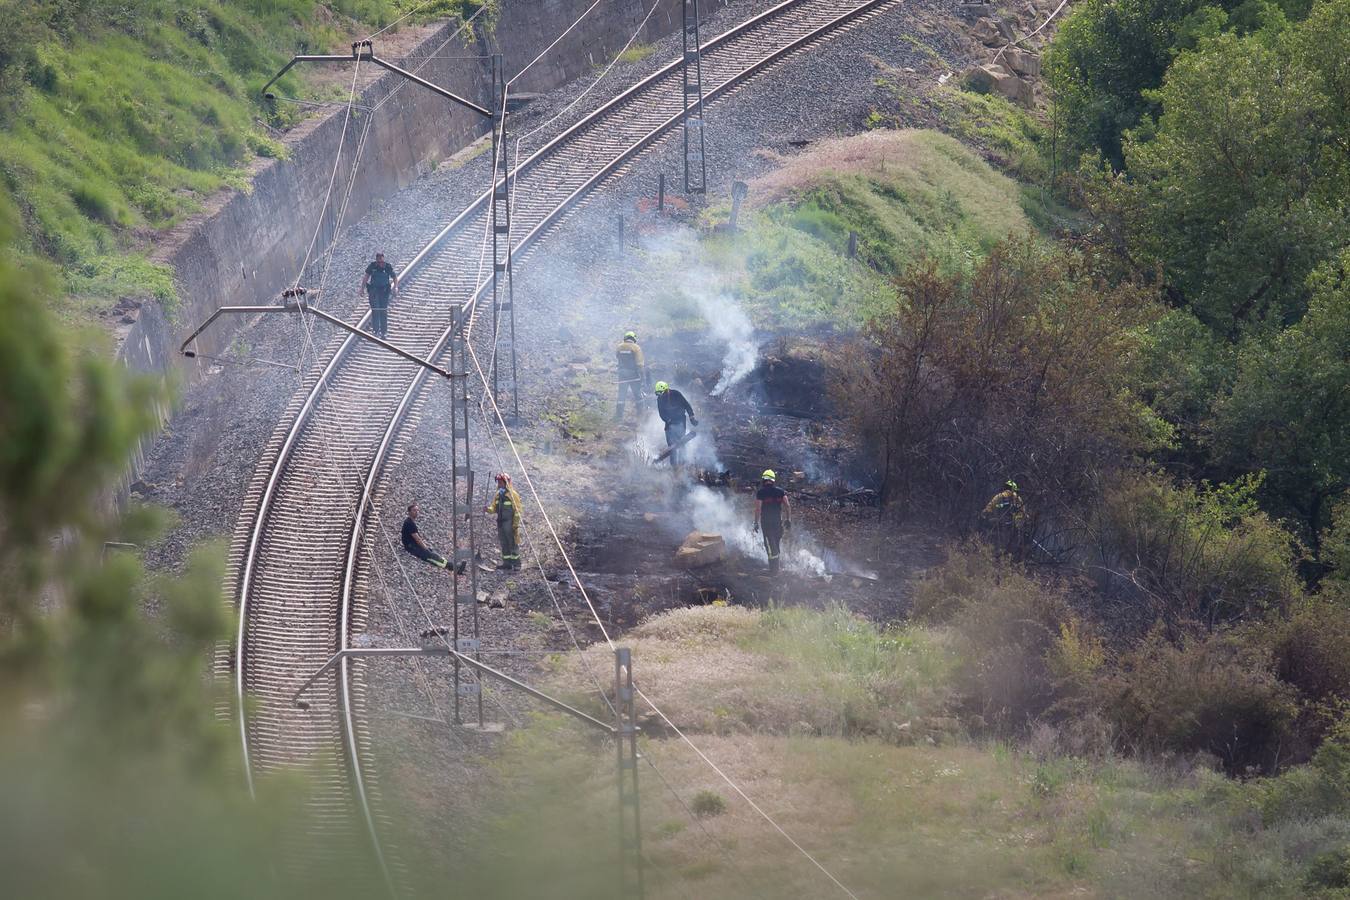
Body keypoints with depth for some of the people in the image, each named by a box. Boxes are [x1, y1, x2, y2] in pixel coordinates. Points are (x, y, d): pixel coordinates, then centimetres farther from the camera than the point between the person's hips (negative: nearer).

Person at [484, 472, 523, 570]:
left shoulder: (512, 494, -9)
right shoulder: (498, 495, 12)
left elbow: (517, 511, -10)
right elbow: (494, 508, 15)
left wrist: (516, 524, -15)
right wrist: (488, 509, -8)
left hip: (510, 523, -7)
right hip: (500, 522, 7)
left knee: (513, 543, -4)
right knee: (504, 544, 10)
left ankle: (516, 563, 1)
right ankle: (506, 563, 16)